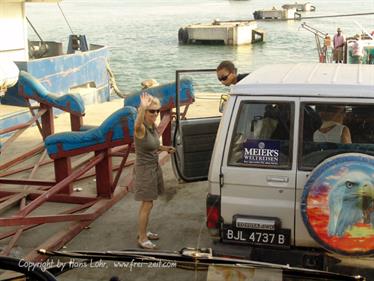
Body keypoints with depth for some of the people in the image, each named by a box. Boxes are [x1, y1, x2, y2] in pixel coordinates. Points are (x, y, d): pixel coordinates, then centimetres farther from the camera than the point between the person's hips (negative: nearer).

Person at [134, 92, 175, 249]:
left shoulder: (153, 126, 3)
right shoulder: (141, 128, -21)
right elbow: (137, 124, -49)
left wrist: (164, 148, 7)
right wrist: (143, 108, -65)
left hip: (154, 167, 8)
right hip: (144, 169, -8)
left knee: (147, 203, 17)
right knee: (147, 205, -2)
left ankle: (142, 232, 32)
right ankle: (142, 238, 11)